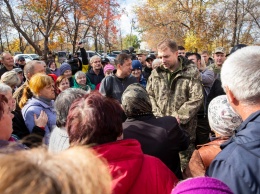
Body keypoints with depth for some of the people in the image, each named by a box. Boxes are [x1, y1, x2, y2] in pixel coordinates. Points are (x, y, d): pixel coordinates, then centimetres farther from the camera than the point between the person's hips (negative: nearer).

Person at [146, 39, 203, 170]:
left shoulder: (191, 72, -3)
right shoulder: (156, 73, 9)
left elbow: (196, 99, -9)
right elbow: (149, 95, 9)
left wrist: (178, 117, -14)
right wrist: (158, 116, -4)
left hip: (184, 129, -3)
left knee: (184, 166, 5)